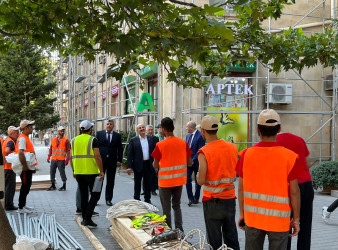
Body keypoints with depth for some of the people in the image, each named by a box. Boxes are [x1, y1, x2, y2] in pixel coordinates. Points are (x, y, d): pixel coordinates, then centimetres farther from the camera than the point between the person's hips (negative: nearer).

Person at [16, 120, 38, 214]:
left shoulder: (26, 138, 17)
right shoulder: (22, 138, -16)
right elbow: (20, 153, -28)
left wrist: (32, 166, 23)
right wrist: (25, 166, -26)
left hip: (28, 168, 10)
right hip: (26, 168, -10)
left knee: (27, 187, 17)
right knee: (25, 187, -4)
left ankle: (23, 205, 27)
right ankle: (21, 208, 3)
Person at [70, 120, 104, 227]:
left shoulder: (74, 140, 8)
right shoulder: (93, 140, -9)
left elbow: (71, 157, 10)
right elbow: (97, 156, -15)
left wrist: (74, 171, 19)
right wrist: (101, 171, -11)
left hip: (78, 173, 6)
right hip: (91, 172, -6)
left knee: (83, 195, 14)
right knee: (95, 194, 2)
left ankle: (84, 219, 18)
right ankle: (87, 218, -7)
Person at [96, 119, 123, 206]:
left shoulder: (117, 136, 7)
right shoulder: (99, 134, 5)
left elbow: (120, 149, 6)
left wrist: (119, 160, -4)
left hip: (112, 161, 1)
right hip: (101, 160, -1)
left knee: (110, 181, 6)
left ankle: (108, 199, 14)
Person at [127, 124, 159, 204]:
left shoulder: (152, 139, 5)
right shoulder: (133, 140, -1)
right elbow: (130, 154, -3)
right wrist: (129, 167, -9)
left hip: (149, 165, 2)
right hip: (138, 165, -2)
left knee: (148, 184, 10)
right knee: (137, 184, 9)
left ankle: (147, 199, 22)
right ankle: (137, 199, 20)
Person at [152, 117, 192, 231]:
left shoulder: (160, 145, -14)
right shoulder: (183, 143, -4)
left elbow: (155, 165, -9)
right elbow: (190, 163, 0)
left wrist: (155, 163, 13)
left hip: (165, 181, -4)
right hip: (179, 180, 4)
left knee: (166, 208, 7)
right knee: (177, 206, 17)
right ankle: (179, 230, 14)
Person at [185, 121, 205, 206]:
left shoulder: (200, 136, -13)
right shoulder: (188, 135, 11)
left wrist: (193, 160, -18)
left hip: (196, 162, -6)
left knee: (197, 181, 8)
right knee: (187, 179, -5)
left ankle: (196, 198, 20)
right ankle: (190, 198, 1)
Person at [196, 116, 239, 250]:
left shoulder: (204, 152, -16)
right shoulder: (232, 147, 1)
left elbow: (201, 181, -17)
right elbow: (237, 174, 10)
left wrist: (198, 176, 3)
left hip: (212, 201, -5)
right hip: (230, 198, 5)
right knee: (231, 239, 15)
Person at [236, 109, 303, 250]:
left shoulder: (246, 154, -5)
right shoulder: (289, 157, -13)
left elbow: (241, 188, 1)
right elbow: (294, 192, -10)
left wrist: (242, 214, 12)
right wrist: (296, 219, 1)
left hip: (251, 217, 3)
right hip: (278, 219, -2)